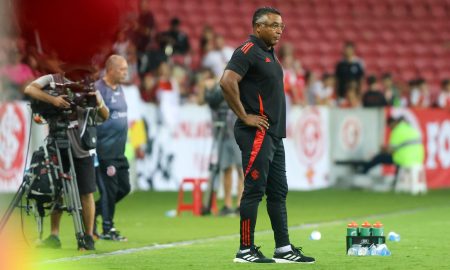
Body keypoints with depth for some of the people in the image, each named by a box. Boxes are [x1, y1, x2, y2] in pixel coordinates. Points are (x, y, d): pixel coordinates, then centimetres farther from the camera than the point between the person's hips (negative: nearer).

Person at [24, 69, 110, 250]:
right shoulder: (53, 80, -1)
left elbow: (105, 116, -2)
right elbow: (29, 89, -17)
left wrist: (99, 104, -24)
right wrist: (53, 99, -31)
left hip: (81, 147, 0)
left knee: (86, 193, 0)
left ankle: (88, 237, 5)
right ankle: (54, 236, 9)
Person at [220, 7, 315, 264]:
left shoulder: (269, 54, 17)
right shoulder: (248, 50, -12)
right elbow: (227, 81, -25)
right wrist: (244, 116, -19)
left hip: (274, 135, 10)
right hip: (257, 134, -10)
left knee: (278, 192, 11)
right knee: (254, 190, -7)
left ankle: (284, 249, 15)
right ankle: (246, 250, -3)